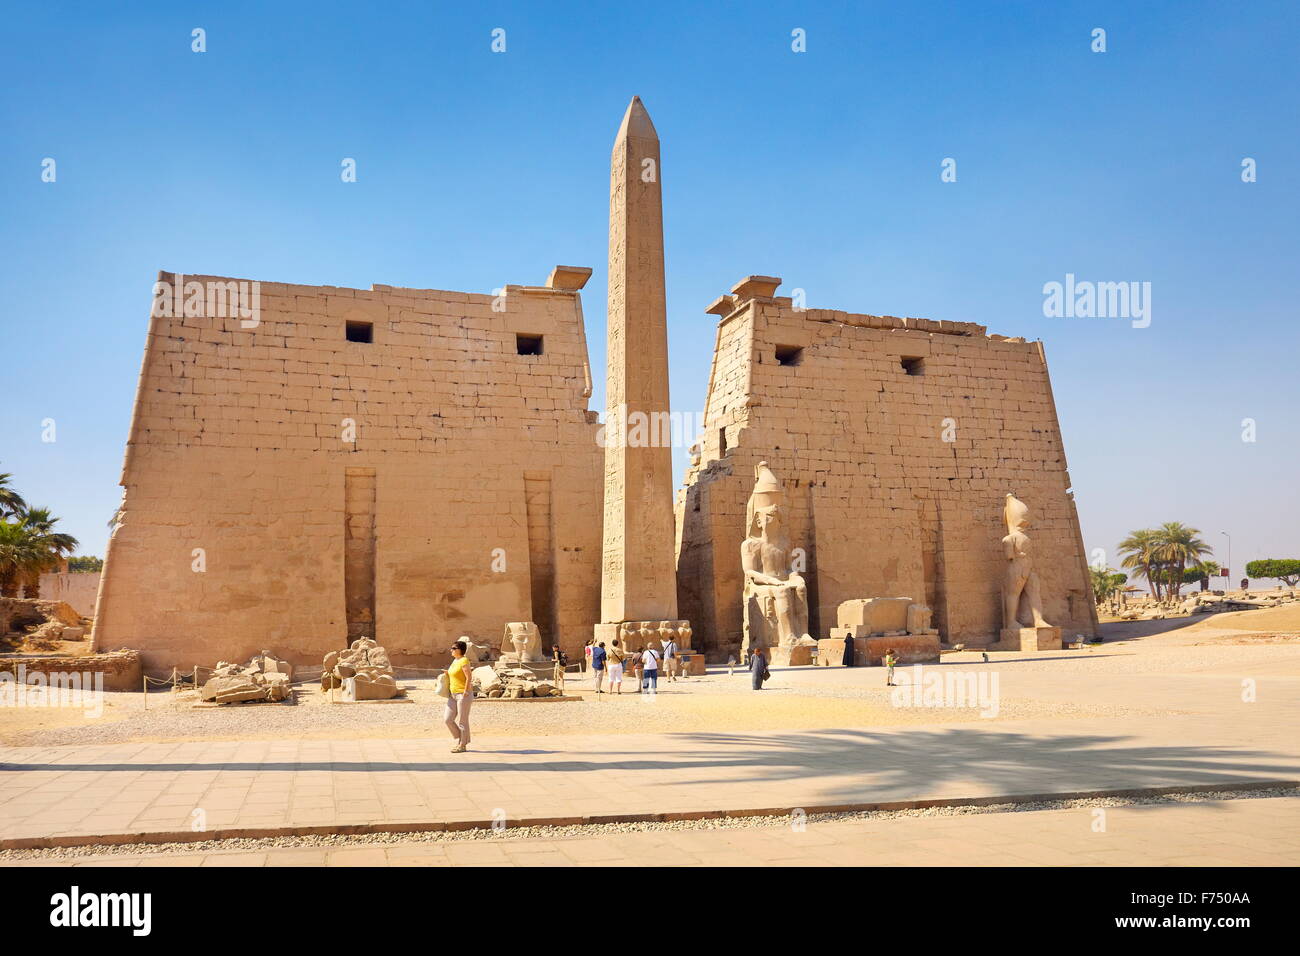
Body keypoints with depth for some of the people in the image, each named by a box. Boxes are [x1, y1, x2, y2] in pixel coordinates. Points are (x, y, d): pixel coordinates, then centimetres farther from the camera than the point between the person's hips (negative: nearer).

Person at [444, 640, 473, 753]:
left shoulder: (464, 661, -15)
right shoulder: (455, 660, 12)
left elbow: (468, 677, -19)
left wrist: (465, 693, -21)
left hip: (463, 695, -9)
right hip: (454, 695, 9)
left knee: (462, 721, -1)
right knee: (447, 719, 5)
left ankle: (463, 746, 10)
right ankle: (460, 739, 19)